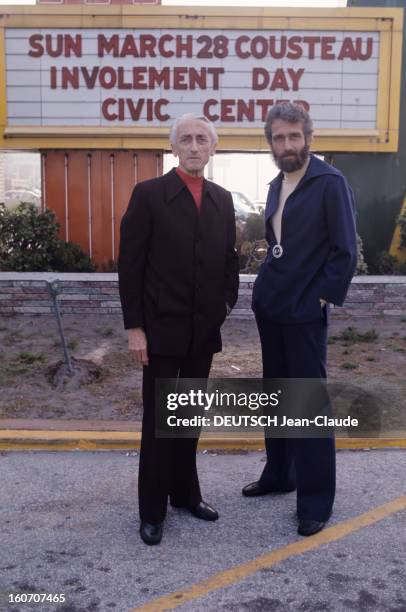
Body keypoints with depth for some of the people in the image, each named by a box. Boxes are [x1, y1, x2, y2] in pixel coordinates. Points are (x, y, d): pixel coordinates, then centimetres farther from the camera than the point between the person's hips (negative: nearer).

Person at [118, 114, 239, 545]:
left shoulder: (222, 199, 8)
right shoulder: (148, 194, -7)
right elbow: (130, 265, -9)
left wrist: (227, 301, 3)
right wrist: (134, 327, -12)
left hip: (204, 331, 5)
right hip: (162, 329, -4)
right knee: (158, 421, 5)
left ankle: (185, 492, 32)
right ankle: (152, 510, 20)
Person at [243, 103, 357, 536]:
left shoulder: (330, 183, -10)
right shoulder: (277, 185, 12)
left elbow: (346, 251, -12)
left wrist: (323, 297, -12)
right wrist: (270, 286, 9)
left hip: (304, 311, -7)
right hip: (270, 307, 8)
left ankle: (316, 500, 12)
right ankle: (279, 475, 32)